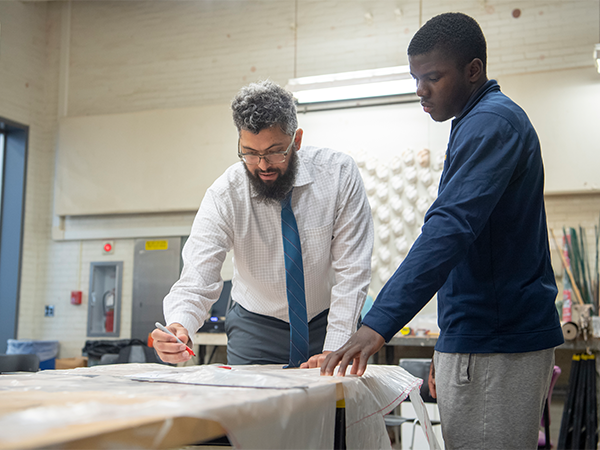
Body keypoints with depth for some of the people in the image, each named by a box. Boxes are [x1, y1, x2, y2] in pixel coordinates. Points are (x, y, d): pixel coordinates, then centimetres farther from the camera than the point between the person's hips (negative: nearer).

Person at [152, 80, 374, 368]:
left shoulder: (338, 174, -17)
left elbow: (352, 270, -15)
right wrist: (178, 327, -42)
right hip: (257, 328, 0)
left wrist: (334, 349, -22)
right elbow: (197, 282, -21)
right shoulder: (223, 196, -16)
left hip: (330, 323, 0)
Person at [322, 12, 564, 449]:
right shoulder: (483, 122, 19)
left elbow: (450, 229, -28)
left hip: (496, 347, -10)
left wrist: (378, 324, -33)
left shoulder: (492, 122, -14)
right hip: (479, 338, 10)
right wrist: (449, 348, 25)